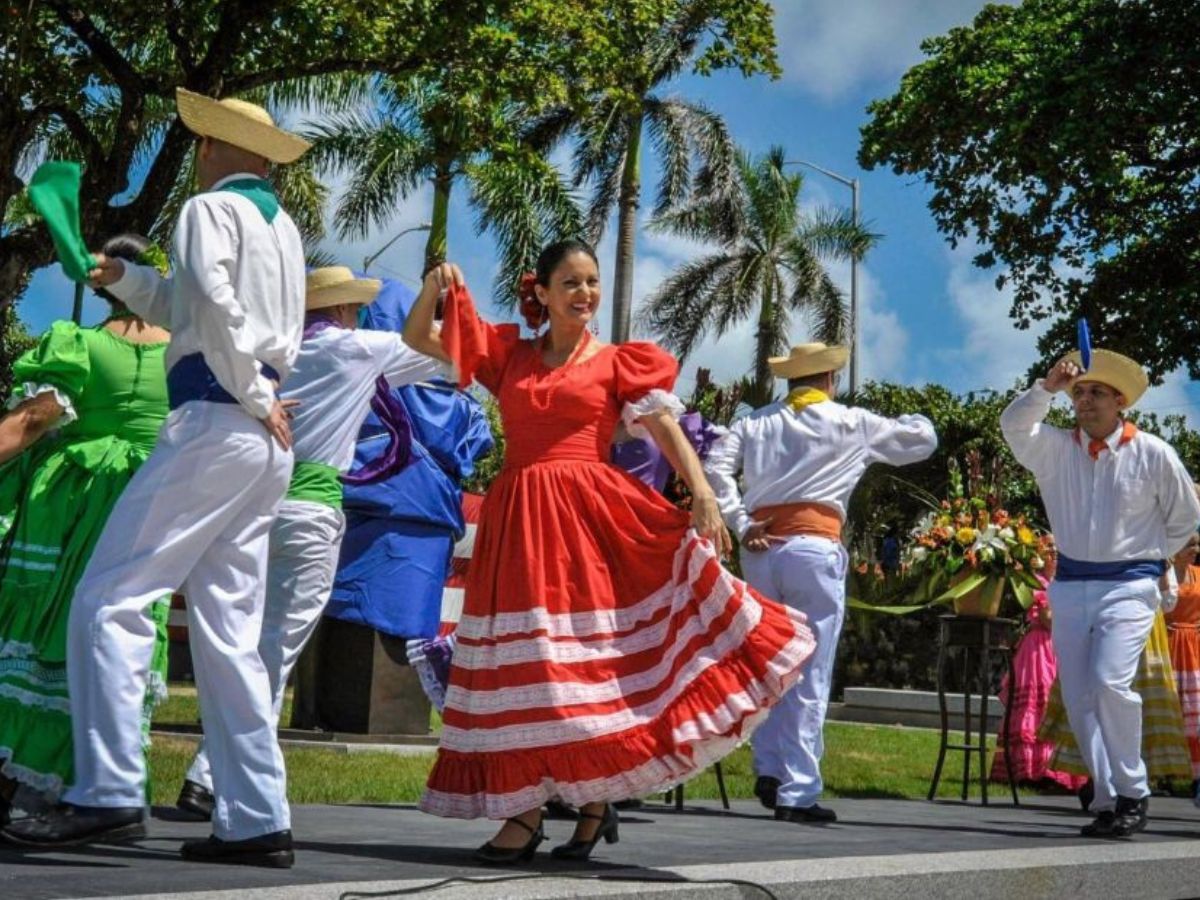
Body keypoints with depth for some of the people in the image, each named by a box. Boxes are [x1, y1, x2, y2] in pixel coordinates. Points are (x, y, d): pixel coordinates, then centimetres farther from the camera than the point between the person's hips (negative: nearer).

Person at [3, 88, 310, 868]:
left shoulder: (210, 208, -1)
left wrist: (254, 397, -9)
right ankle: (256, 820, 4)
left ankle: (109, 795, -18)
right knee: (229, 630, 7)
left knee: (110, 600, -10)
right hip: (267, 443, 8)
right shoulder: (284, 226, 22)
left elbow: (213, 306, -16)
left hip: (215, 422, -8)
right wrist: (125, 279, 26)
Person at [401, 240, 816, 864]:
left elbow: (666, 428, -3)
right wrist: (433, 290, -3)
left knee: (591, 655, -5)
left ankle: (597, 798, 6)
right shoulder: (509, 354, 14)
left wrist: (703, 495, -17)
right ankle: (524, 810, 3)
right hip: (517, 521, 3)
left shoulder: (618, 362, 6)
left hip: (589, 516, -3)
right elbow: (417, 338, 17)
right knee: (522, 661, 0)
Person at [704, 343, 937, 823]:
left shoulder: (756, 422, 14)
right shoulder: (852, 424, 9)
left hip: (761, 547, 4)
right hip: (813, 548, -4)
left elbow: (716, 467, 0)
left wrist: (740, 525, 0)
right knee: (810, 676, -1)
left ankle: (769, 769, 10)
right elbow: (923, 441, 19)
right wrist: (911, 420, 40)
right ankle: (796, 792, -2)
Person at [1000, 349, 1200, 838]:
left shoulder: (1153, 454, -2)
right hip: (1070, 586, 4)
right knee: (1079, 700, 2)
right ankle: (1107, 801, 10)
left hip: (1128, 587, -4)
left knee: (1109, 683, -21)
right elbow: (1014, 425, -14)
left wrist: (1151, 560, 10)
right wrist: (1047, 386, -25)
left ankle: (1132, 793, -7)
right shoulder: (1056, 449, 4)